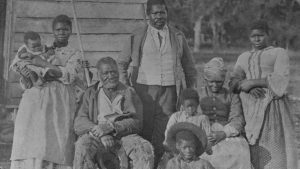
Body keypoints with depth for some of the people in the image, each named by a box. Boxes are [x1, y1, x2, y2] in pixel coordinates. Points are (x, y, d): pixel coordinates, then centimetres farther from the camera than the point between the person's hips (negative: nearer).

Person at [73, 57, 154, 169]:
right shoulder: (91, 93, 16)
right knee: (83, 146, -33)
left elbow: (136, 122, 3)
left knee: (145, 149, -29)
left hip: (125, 134, 1)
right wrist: (101, 134, -16)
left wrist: (110, 127, -14)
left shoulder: (129, 93, 16)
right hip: (98, 135, 0)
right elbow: (79, 123, 4)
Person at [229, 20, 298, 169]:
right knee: (255, 151, -4)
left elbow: (280, 79, -7)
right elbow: (234, 82, 7)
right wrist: (248, 88, -14)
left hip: (272, 106, -3)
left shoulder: (279, 53, 8)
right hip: (250, 108, 4)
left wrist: (252, 82, -11)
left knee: (274, 149, -10)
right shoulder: (243, 58, 20)